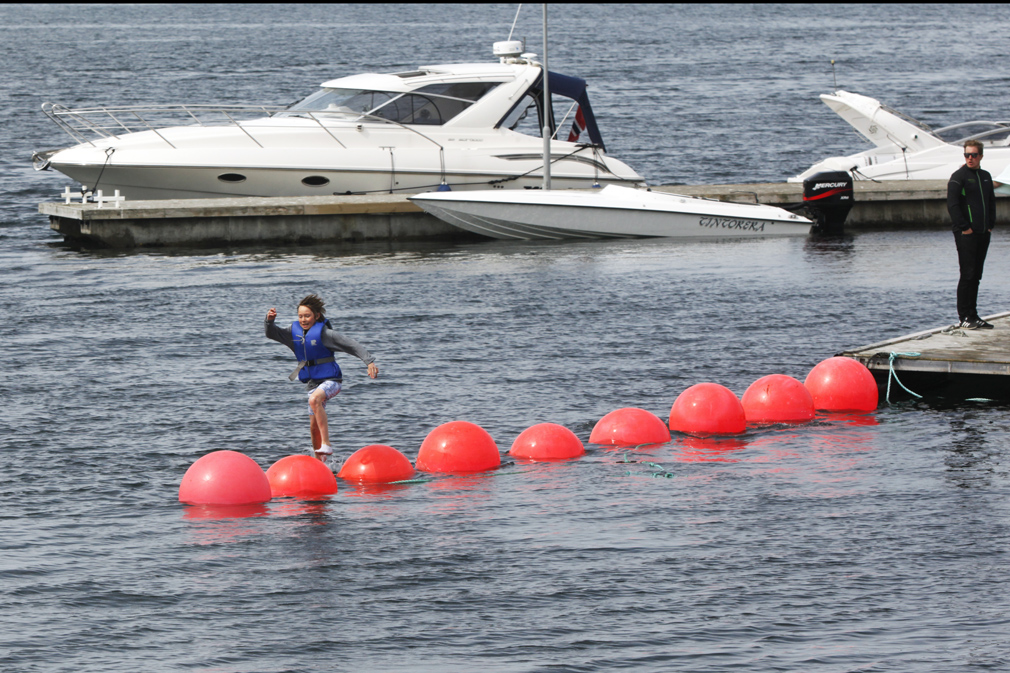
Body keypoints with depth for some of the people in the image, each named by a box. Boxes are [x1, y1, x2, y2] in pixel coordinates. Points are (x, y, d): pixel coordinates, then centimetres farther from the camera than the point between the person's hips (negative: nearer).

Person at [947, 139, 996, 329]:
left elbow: (991, 202, 23)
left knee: (976, 276, 10)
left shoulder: (985, 176, 15)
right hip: (966, 234, -7)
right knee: (967, 275, -8)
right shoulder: (959, 177, -7)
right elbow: (952, 205, -12)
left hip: (983, 234, 7)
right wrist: (964, 227, -15)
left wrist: (991, 225, 11)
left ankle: (973, 315, 14)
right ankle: (963, 317, -6)